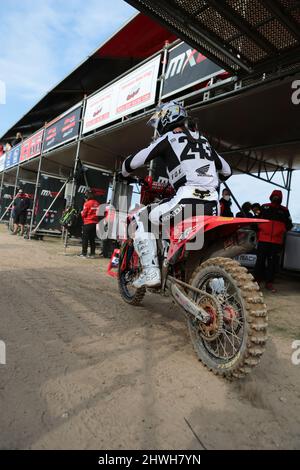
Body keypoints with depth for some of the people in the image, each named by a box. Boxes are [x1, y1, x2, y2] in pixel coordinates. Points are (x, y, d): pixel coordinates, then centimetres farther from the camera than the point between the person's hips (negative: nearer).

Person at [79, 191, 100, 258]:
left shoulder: (87, 203, -10)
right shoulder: (97, 204, 5)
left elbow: (83, 214, -7)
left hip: (88, 223, -5)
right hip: (95, 223, 5)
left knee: (85, 238, 2)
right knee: (92, 239, 12)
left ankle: (84, 253, 2)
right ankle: (92, 254, 14)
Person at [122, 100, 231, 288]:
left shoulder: (168, 138, 8)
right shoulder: (203, 140, 27)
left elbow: (135, 160, 5)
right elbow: (226, 170, 32)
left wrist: (124, 173, 27)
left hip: (188, 200, -7)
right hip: (213, 205, 7)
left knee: (141, 218, 8)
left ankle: (150, 271, -4)